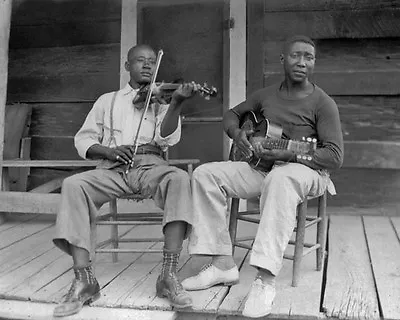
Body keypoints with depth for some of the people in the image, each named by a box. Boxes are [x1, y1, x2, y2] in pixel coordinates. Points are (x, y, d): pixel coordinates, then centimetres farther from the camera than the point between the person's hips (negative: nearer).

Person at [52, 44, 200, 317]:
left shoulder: (160, 99, 19)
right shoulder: (108, 100, 23)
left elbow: (168, 139, -1)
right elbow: (83, 140, 14)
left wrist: (177, 102, -17)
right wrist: (108, 151, -8)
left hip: (150, 165, -1)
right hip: (113, 167, 1)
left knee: (180, 178, -33)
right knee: (73, 185, -27)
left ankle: (169, 276, -34)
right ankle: (84, 279, -27)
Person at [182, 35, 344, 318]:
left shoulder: (322, 103, -6)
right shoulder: (266, 95, 10)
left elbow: (335, 156, -14)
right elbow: (232, 114, 24)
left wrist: (285, 154, -25)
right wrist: (237, 134, -1)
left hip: (305, 171, -5)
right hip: (262, 168, 6)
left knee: (280, 178, -42)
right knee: (206, 174, -13)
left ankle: (266, 279, -43)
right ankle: (222, 263, -15)